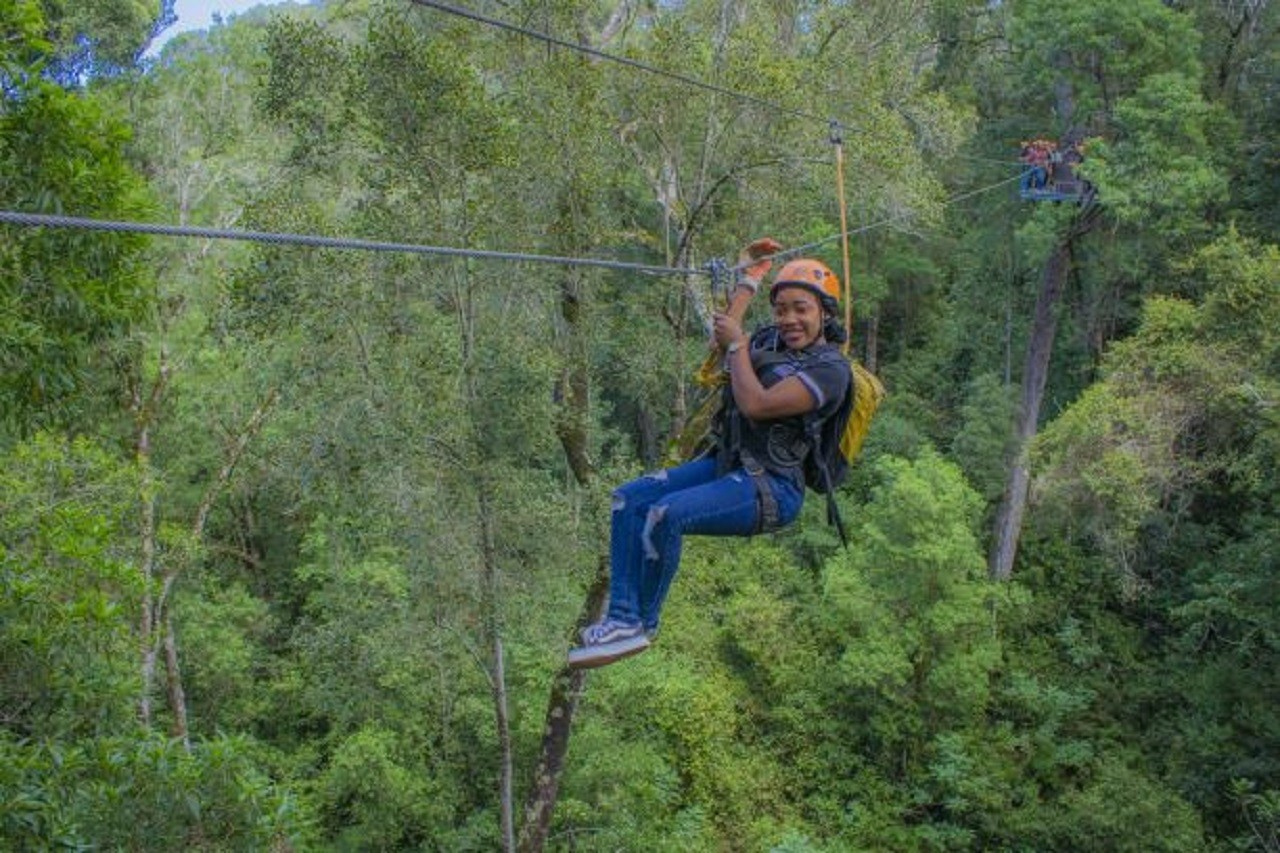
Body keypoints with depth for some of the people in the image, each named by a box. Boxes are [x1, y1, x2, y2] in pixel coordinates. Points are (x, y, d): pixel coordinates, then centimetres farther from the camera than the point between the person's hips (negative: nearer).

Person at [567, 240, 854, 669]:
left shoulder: (829, 369, -14)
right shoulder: (775, 342, 11)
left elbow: (757, 405, -24)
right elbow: (724, 342, 28)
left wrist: (737, 344, -11)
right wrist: (748, 279, 28)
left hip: (773, 488, -9)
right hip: (728, 463, 10)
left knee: (666, 514, -29)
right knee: (629, 499, -2)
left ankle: (643, 624, -9)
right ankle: (623, 617, -9)